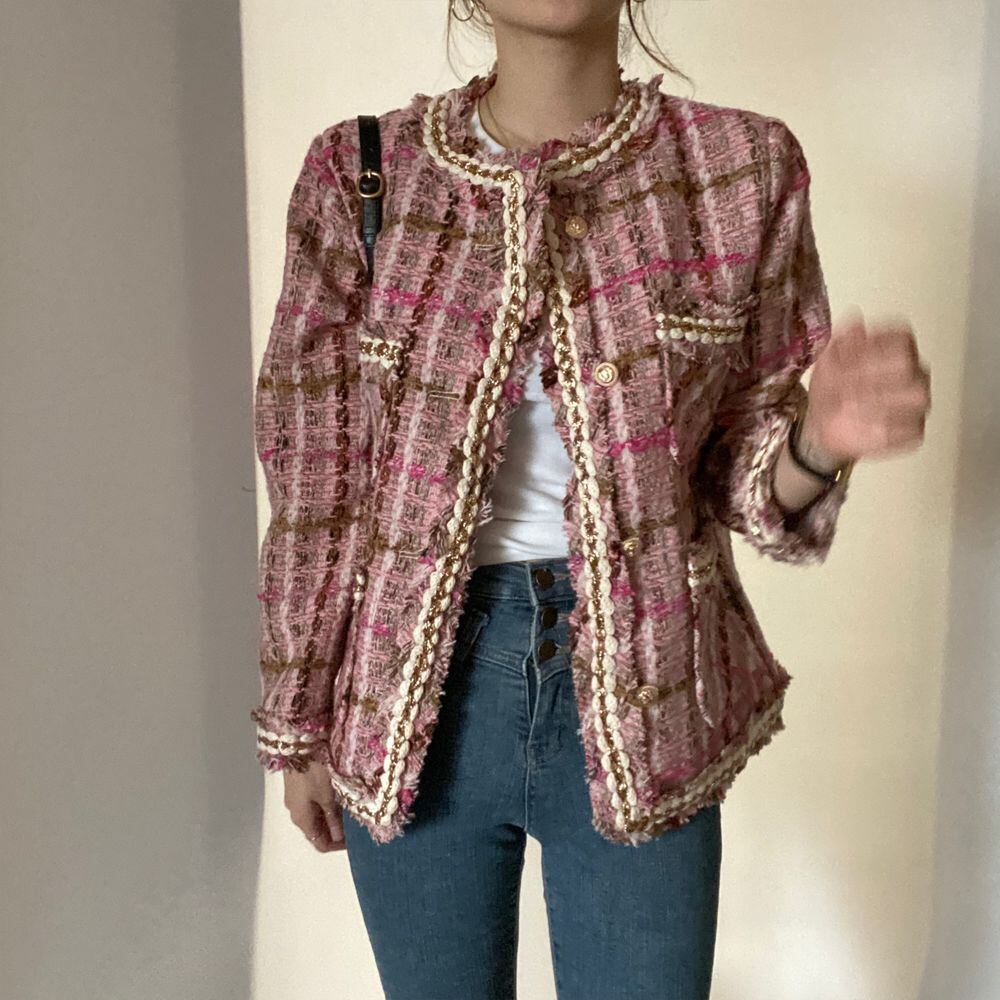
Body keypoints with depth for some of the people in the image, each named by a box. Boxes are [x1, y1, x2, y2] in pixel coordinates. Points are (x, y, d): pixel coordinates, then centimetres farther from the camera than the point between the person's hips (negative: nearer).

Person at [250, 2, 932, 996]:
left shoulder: (743, 167, -4)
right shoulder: (360, 172, -4)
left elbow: (740, 472, 2)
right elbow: (313, 476, 1)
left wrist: (817, 442, -21)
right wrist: (297, 722, 7)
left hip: (640, 694, 0)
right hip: (415, 690, 1)